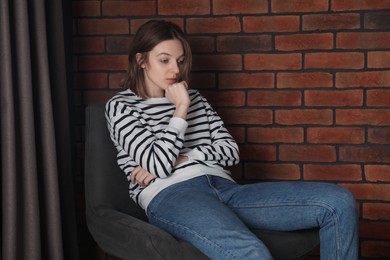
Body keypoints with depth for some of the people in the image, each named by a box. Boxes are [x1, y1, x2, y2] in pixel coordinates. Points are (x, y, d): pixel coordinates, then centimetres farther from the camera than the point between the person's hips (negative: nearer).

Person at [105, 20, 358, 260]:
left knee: (339, 201, -14)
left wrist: (180, 159, -1)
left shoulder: (194, 97, 26)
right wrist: (181, 110, 1)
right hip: (171, 195, -6)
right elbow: (158, 165, -6)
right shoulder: (121, 106, 10)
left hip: (223, 187, 6)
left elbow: (230, 151, 13)